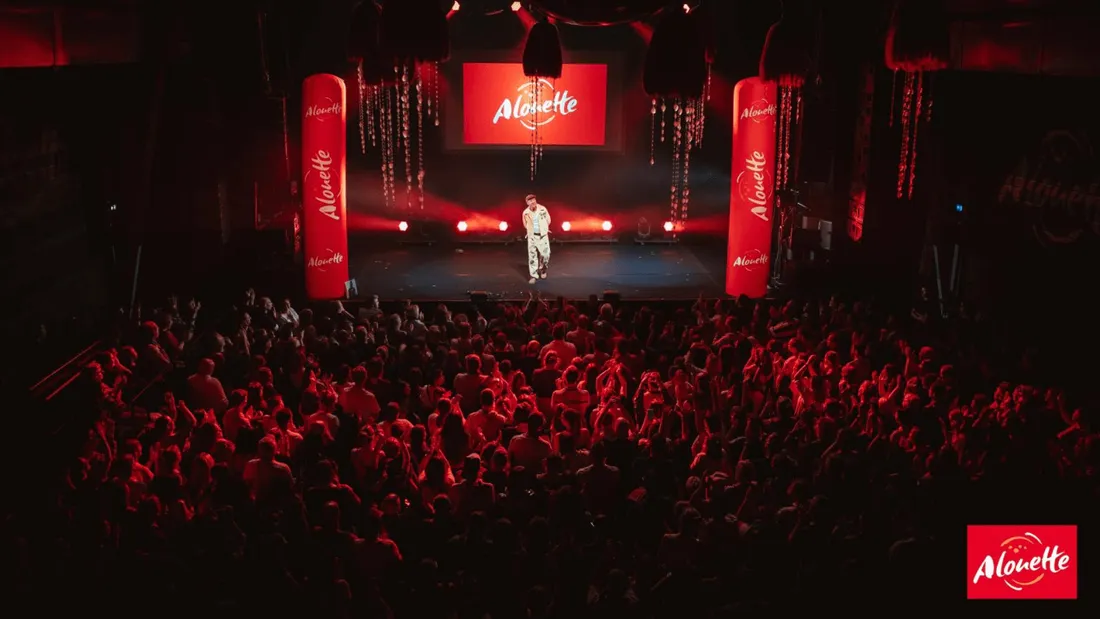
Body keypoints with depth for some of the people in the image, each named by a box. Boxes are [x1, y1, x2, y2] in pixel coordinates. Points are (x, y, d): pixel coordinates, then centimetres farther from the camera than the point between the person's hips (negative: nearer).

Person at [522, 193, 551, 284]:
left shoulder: (542, 209, -12)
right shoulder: (526, 213, -9)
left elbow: (548, 220, 5)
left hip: (543, 235, 0)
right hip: (532, 236, 0)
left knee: (545, 253, -3)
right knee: (532, 255, -2)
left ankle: (542, 269, 26)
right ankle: (534, 276, 5)